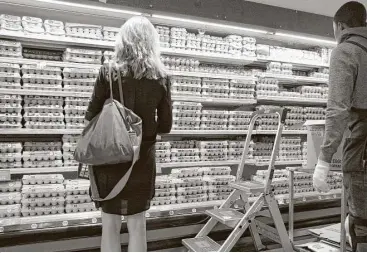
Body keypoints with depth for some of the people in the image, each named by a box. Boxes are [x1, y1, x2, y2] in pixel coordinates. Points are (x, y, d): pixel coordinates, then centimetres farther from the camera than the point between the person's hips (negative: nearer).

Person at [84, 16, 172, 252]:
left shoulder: (109, 73, -10)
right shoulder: (161, 79, -5)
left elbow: (91, 116, -4)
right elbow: (165, 126, 0)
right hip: (143, 159, 2)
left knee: (110, 222, 13)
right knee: (138, 221, 16)